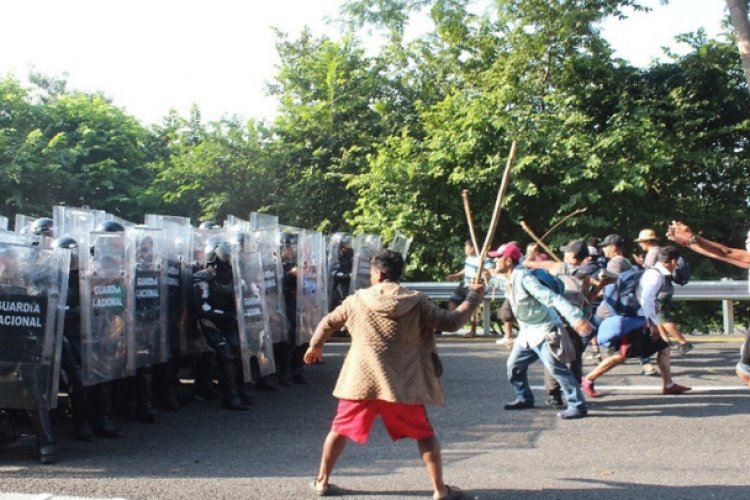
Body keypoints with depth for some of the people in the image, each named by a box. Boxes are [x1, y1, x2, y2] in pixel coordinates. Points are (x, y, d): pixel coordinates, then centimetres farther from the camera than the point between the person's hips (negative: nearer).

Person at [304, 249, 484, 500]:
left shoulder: (357, 300, 3)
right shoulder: (417, 302, -4)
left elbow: (328, 323, 17)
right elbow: (451, 322, 1)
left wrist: (315, 346, 37)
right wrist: (474, 296, 16)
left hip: (361, 382, 1)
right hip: (402, 384, -1)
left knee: (340, 430, 19)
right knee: (425, 435, 14)